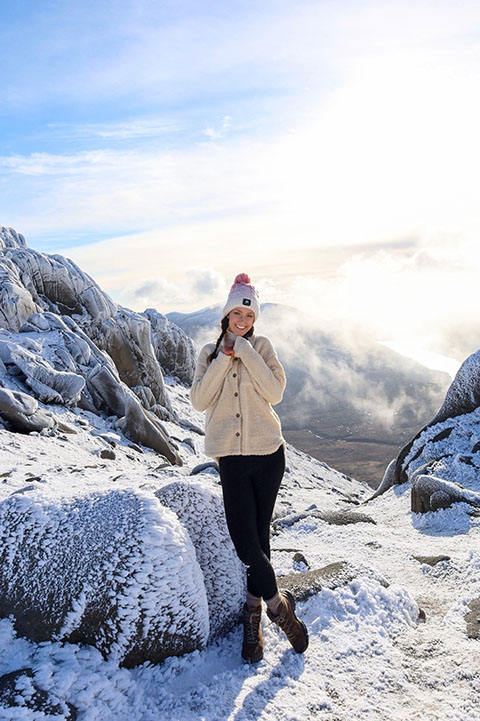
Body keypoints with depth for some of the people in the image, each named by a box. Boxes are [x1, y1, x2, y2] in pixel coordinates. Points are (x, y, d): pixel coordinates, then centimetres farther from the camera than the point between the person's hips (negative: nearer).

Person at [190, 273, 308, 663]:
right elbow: (199, 400, -6)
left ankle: (254, 610, 28)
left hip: (268, 453, -1)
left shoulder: (262, 347, 2)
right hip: (232, 457, 1)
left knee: (259, 534, 8)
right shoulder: (210, 353, 7)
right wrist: (224, 360, -12)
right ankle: (279, 604, 19)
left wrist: (246, 351, -15)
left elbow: (275, 391, -13)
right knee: (244, 539, -5)